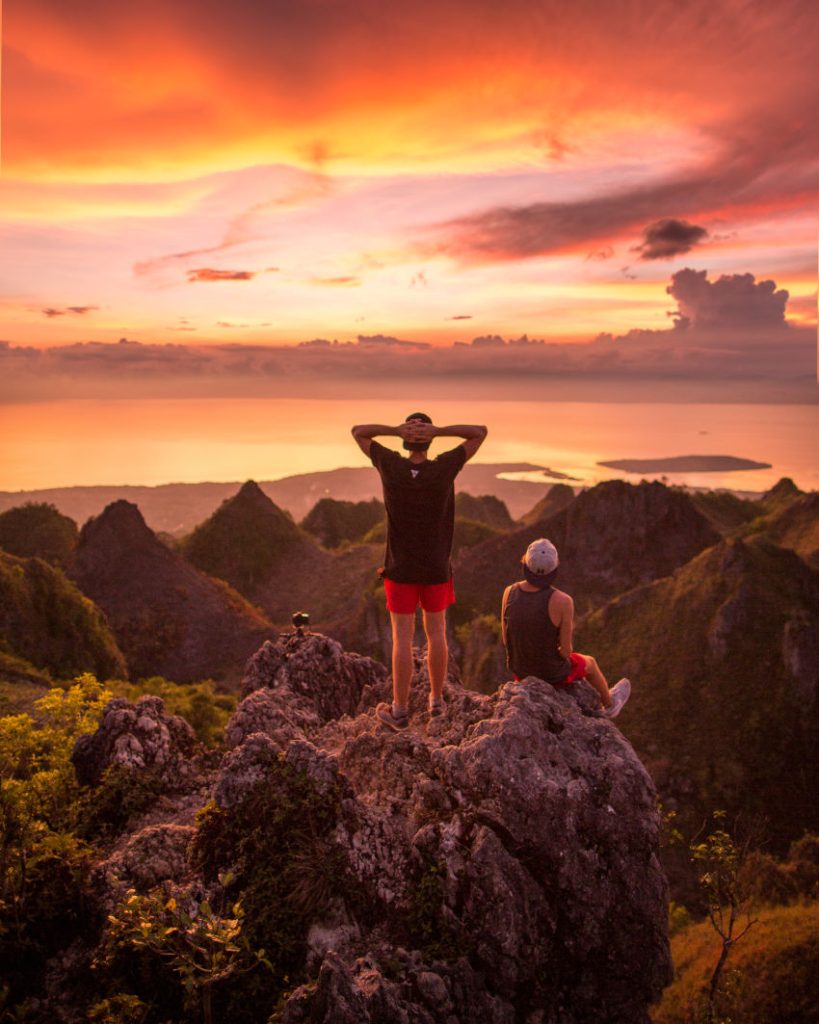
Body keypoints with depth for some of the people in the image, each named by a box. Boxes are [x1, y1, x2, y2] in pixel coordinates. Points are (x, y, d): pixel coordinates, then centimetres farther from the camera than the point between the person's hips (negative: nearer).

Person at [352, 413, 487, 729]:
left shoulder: (390, 465, -13)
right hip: (436, 569, 1)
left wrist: (396, 430, -16)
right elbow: (481, 432, -6)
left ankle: (400, 710, 12)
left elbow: (357, 431, 1)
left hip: (400, 570, -1)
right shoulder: (444, 468, -15)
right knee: (436, 633, 15)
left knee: (402, 638, 3)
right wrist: (438, 430, -19)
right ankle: (436, 699, 27)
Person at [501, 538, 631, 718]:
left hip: (519, 668, 3)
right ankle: (609, 704, 61)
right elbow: (566, 650, -22)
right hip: (553, 671, -3)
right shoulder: (562, 601, -32)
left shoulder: (510, 592, -19)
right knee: (589, 663, 31)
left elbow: (507, 639, -7)